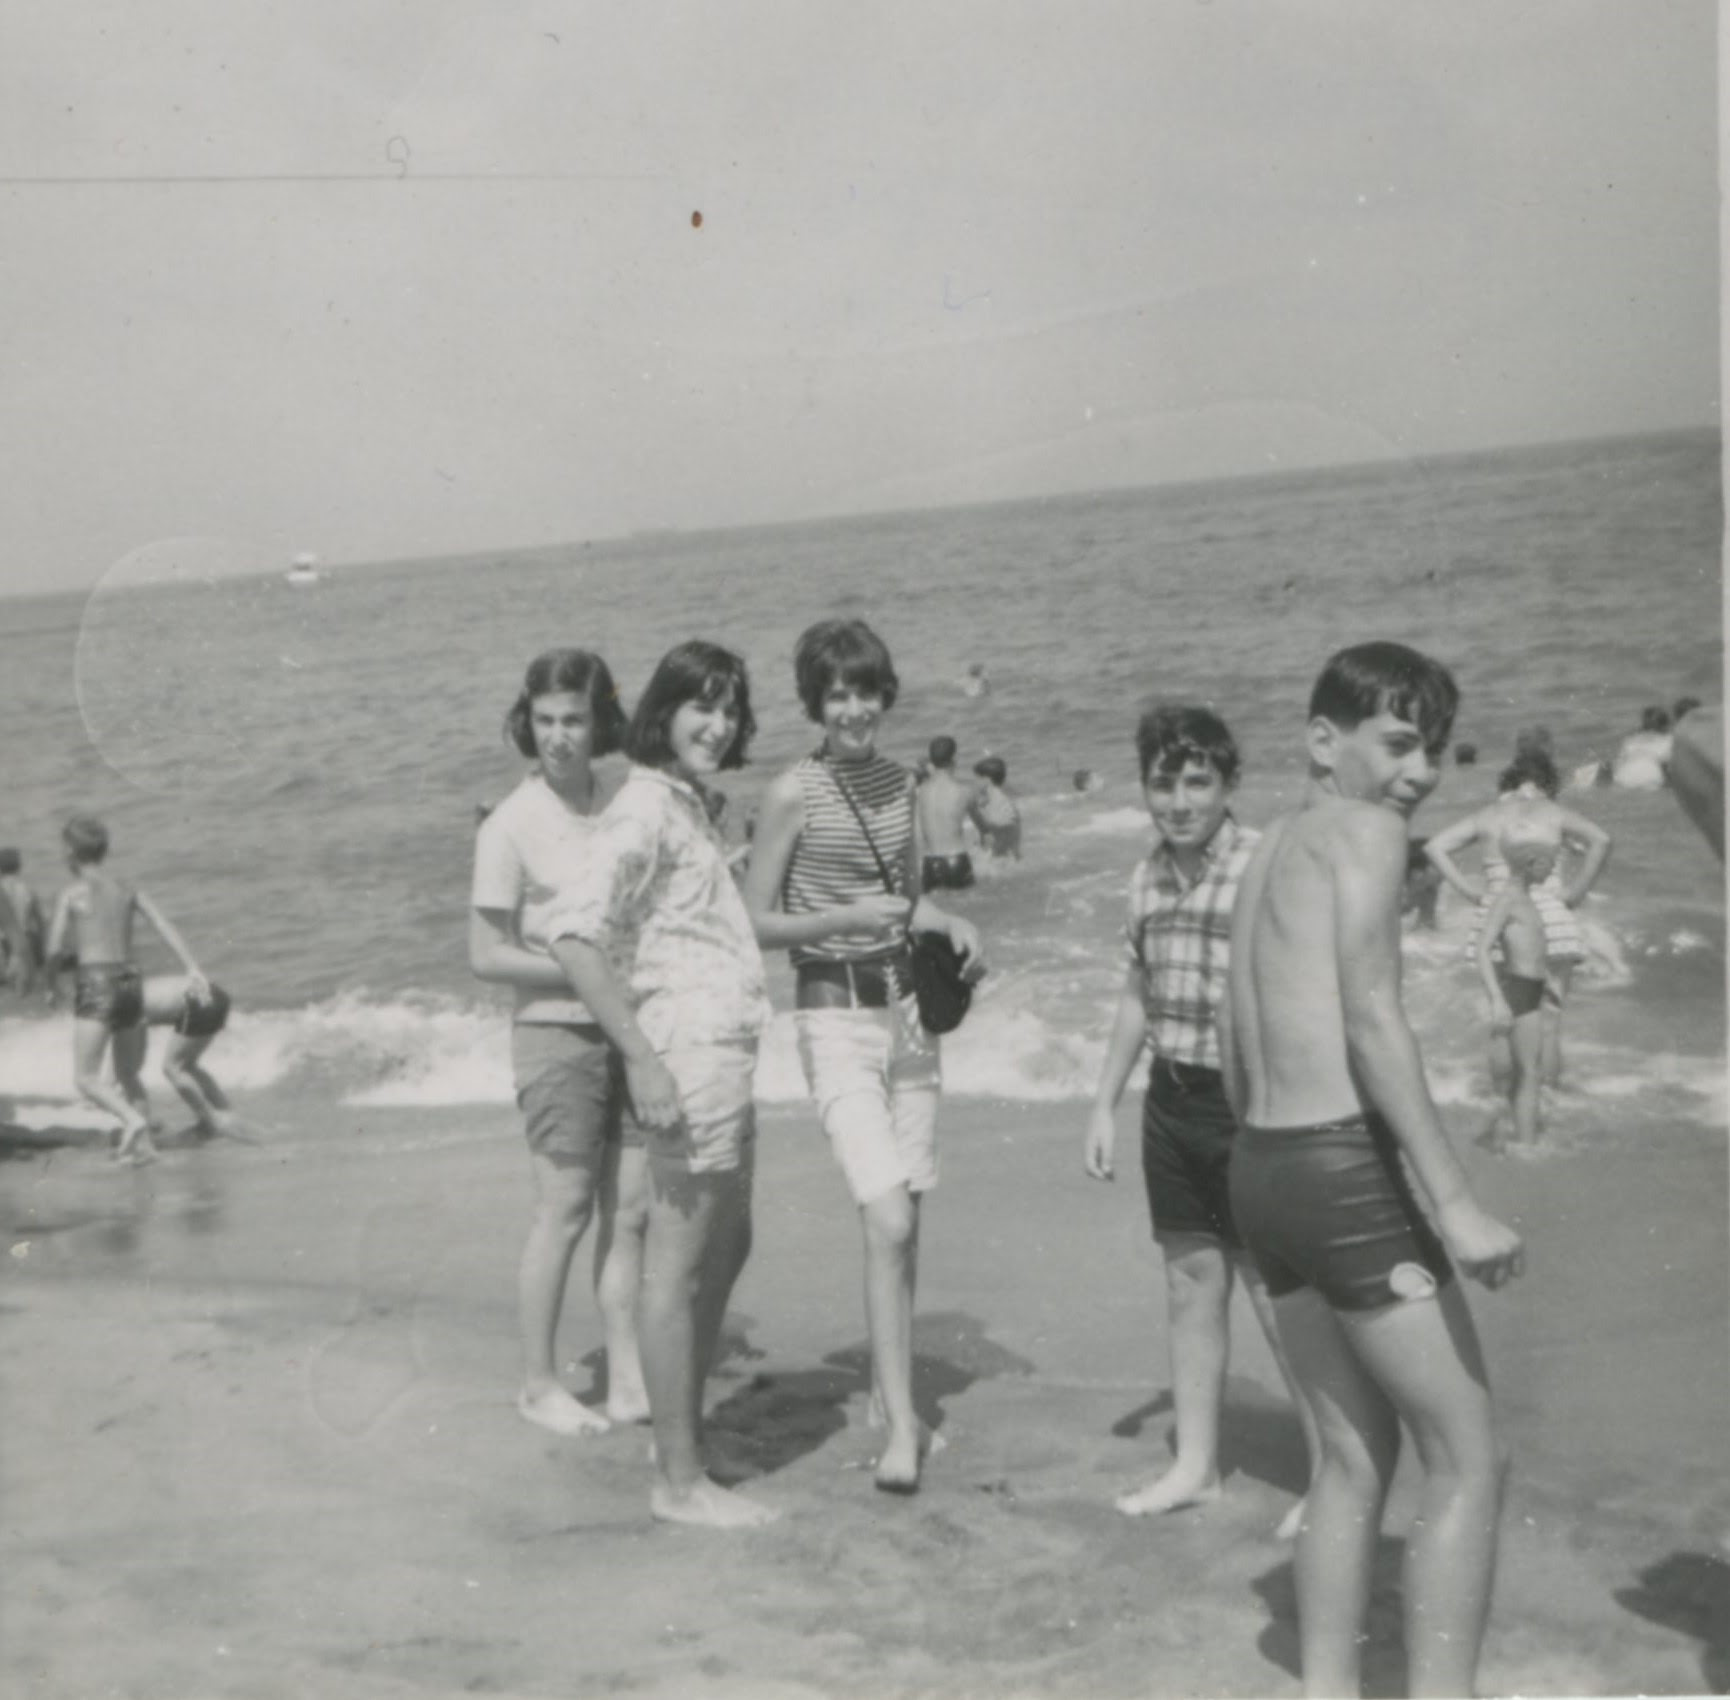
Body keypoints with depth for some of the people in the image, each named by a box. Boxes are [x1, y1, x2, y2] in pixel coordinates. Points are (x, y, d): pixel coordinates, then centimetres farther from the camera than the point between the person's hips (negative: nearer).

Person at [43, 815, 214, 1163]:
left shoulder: (71, 894, -2)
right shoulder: (127, 888, 12)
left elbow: (55, 950, -7)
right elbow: (165, 926, 1)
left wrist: (52, 986, 12)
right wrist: (192, 970, -4)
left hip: (96, 986, -6)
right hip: (131, 981, 6)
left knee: (86, 1078, -3)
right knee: (127, 1075, 18)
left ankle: (134, 1120, -25)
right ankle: (144, 1143, 7)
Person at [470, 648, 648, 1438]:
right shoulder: (512, 825, -11)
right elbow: (487, 956, -10)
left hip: (629, 1029, 5)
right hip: (557, 1030, -5)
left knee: (631, 1208, 7)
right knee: (564, 1210, 1)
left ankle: (627, 1381, 17)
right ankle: (539, 1384, 16)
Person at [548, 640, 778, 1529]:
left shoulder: (691, 804, 17)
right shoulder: (643, 808, -13)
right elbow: (573, 932, -23)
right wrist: (644, 1058, -25)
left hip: (724, 1047, 10)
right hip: (686, 1047, -10)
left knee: (726, 1247, 20)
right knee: (678, 1265, -2)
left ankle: (683, 1432, 33)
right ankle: (678, 1480, 8)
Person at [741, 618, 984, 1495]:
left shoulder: (900, 783, 10)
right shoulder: (793, 793, -7)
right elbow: (756, 922, -6)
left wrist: (952, 925, 1)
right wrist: (847, 916, -19)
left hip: (908, 1006, 6)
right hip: (837, 1016, -6)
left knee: (905, 1221, 9)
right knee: (888, 1222, -14)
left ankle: (889, 1396, 25)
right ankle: (901, 1426, -6)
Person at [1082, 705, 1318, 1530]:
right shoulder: (1149, 874, 7)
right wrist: (1105, 1104, 18)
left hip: (1246, 1104, -6)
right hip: (1171, 1099, 7)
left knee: (1277, 1292, -1)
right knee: (1190, 1279, 14)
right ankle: (1195, 1464, 27)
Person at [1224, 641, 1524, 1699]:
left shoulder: (1272, 850, 20)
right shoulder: (1367, 830, -6)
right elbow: (1373, 1020, -17)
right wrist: (1458, 1203, -19)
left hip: (1261, 1174, 9)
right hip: (1346, 1173, -9)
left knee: (1359, 1451, 18)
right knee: (1471, 1460, 2)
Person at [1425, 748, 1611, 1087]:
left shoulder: (1487, 816, 9)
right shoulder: (1554, 814, 2)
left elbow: (1434, 846, 5)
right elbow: (1600, 840, -13)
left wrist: (1467, 887, 3)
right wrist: (1577, 890, -7)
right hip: (1549, 919, -2)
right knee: (1549, 1015, 6)